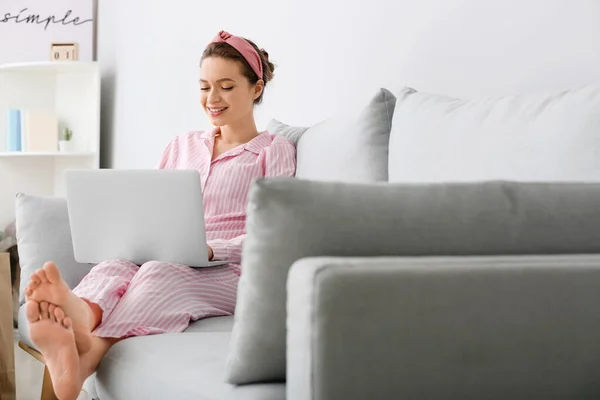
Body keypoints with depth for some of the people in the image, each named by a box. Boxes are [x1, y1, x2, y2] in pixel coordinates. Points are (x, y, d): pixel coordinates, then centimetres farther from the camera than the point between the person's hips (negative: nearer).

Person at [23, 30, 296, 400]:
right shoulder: (183, 145, 26)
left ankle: (86, 356, -65)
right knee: (114, 266, -33)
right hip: (165, 262, 4)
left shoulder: (275, 151, 10)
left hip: (230, 273, -4)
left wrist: (211, 250, -20)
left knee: (162, 272, -38)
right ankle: (79, 315, -69)